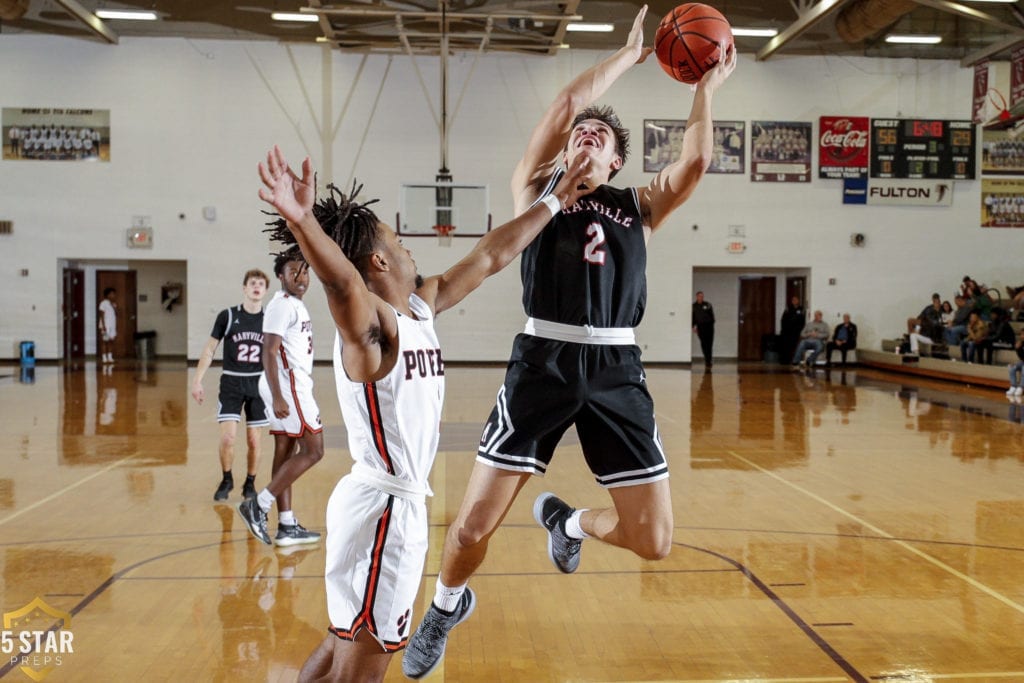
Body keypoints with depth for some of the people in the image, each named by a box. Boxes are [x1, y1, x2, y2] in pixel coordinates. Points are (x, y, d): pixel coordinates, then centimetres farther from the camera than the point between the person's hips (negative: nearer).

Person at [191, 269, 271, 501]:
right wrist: (197, 380, -3)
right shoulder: (228, 316, -3)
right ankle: (226, 480, 15)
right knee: (228, 437, -9)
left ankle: (250, 483, 24)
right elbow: (209, 349, 2)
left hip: (258, 384, 1)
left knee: (254, 440, 4)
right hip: (231, 382, -1)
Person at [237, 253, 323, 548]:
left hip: (295, 385, 10)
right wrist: (277, 397, -25)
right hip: (288, 387, -10)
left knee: (286, 452, 9)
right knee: (313, 450, -8)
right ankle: (258, 505, -7)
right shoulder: (281, 305, -13)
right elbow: (269, 352, -19)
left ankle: (287, 526, 13)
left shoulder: (296, 305, 18)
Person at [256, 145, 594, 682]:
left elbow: (489, 257, 17)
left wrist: (552, 204, 24)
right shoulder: (370, 322, -17)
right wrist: (301, 222, -60)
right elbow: (340, 279, -40)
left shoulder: (420, 306, 8)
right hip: (385, 504, -10)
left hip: (399, 501, 10)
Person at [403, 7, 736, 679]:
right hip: (544, 363, -2)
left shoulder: (639, 205, 17)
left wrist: (708, 85, 10)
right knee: (473, 527, -4)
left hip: (617, 370, 3)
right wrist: (629, 54, 8)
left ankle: (566, 520, 33)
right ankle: (447, 607, 30)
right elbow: (566, 105, -1)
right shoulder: (538, 187, 11)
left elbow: (696, 160, 1)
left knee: (654, 541, 0)